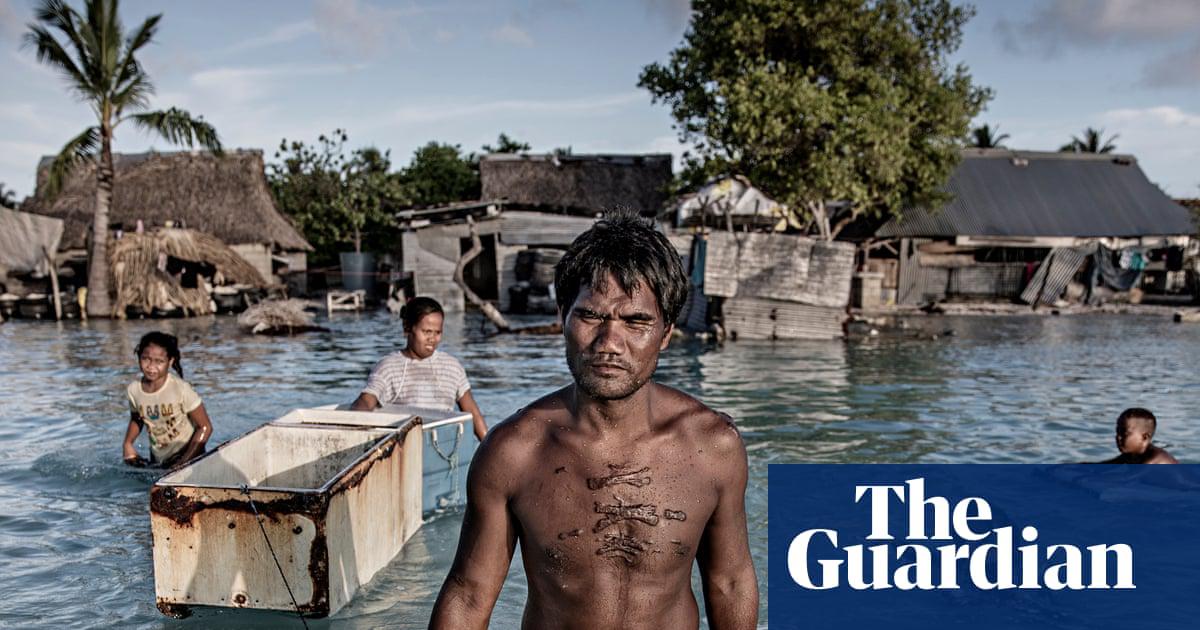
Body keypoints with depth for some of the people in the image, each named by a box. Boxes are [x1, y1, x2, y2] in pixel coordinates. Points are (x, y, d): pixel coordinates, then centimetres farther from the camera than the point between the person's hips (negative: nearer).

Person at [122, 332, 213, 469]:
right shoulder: (133, 390, -7)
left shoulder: (181, 389, -20)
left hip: (190, 458, -4)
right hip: (157, 462, 4)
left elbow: (205, 427, -16)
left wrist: (184, 461, -20)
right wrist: (128, 444, -2)